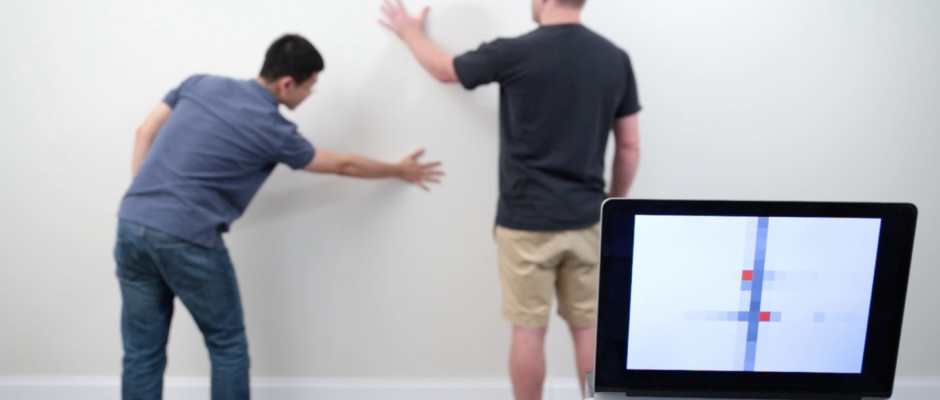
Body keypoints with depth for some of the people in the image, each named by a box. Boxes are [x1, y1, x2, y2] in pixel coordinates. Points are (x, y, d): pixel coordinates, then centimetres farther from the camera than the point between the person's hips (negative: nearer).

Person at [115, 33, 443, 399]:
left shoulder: (199, 83, 11)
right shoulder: (273, 130, -3)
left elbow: (145, 133, 14)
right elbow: (344, 165, 9)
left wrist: (147, 201, 16)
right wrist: (400, 171, 24)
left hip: (131, 224, 6)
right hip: (187, 240, -6)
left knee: (142, 354, 14)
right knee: (227, 345, 13)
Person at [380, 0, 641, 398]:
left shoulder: (514, 53, -11)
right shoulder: (616, 58, 1)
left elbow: (444, 69, 7)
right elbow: (629, 147, 5)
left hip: (527, 222, -3)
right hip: (586, 220, 4)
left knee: (529, 331, 9)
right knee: (588, 329, 14)